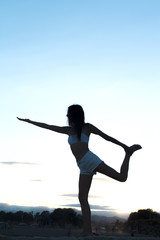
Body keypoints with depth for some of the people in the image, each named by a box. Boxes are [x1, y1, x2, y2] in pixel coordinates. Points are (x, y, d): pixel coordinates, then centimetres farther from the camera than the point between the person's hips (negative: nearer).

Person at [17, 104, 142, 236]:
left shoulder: (87, 127, 8)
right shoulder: (68, 130, 22)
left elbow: (106, 136, 9)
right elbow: (48, 126, 28)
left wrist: (124, 146, 6)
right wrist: (29, 121, 32)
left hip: (90, 159, -5)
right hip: (84, 167, 5)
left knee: (122, 177, -14)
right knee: (82, 198, -6)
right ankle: (87, 230, -7)